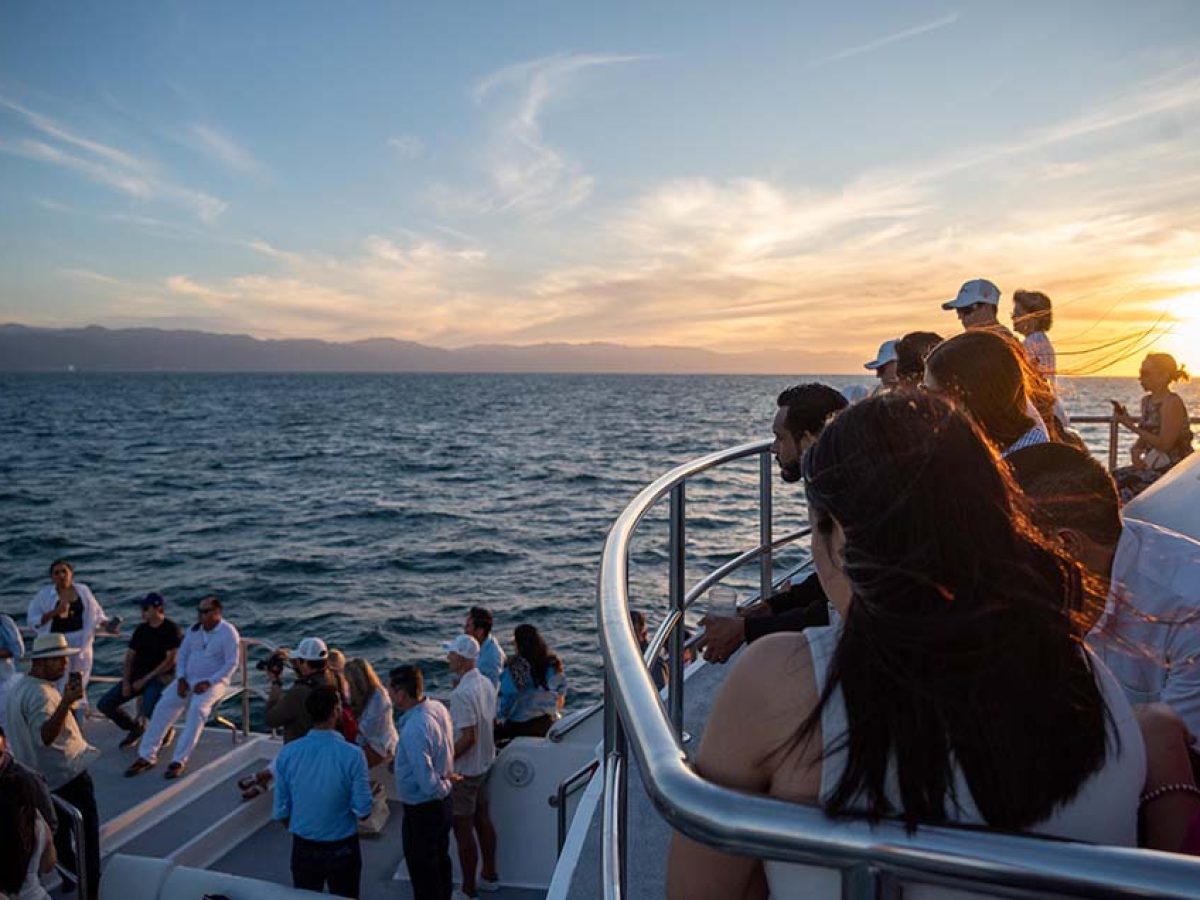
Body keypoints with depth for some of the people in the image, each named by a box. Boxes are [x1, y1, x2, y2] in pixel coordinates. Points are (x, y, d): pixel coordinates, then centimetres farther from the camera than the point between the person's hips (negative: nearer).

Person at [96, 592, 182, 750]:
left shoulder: (172, 630, -9)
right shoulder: (141, 630, 11)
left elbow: (170, 661, -14)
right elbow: (129, 657, 11)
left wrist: (145, 680, -15)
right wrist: (126, 682, -4)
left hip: (160, 677, -7)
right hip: (137, 676, 7)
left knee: (149, 710, -31)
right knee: (104, 704, -5)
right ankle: (135, 728, 19)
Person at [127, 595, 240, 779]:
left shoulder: (228, 633, -9)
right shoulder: (194, 630, 10)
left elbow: (231, 663, -14)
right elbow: (182, 655, 14)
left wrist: (208, 683, -21)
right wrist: (181, 678, -4)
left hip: (213, 682, -5)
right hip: (188, 679, 6)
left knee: (197, 709, -32)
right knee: (164, 705, -16)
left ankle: (179, 760, -28)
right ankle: (147, 756, -8)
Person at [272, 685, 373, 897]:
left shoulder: (287, 753, -12)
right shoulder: (351, 755, -22)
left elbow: (281, 810, -3)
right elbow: (363, 811, -16)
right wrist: (370, 791, 6)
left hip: (303, 848, 3)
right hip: (342, 849, -3)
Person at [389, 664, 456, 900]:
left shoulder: (413, 730, -32)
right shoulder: (438, 708, -7)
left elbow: (427, 783, -30)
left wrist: (445, 785, -12)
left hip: (422, 811, -8)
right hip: (443, 804, 8)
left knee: (423, 874, 12)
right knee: (440, 863, 26)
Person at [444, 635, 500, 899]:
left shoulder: (461, 693, -27)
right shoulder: (486, 683, 0)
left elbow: (468, 737, -27)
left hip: (464, 770, -9)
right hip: (484, 763, 9)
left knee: (463, 829, 5)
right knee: (483, 819, 21)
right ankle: (489, 876, 35)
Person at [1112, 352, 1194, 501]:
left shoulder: (1172, 403, -15)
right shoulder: (1147, 401, 10)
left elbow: (1164, 444, -20)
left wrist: (1130, 424, -19)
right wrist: (1135, 450, -7)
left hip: (1174, 469, -8)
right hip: (1152, 466, 8)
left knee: (1122, 484, -22)